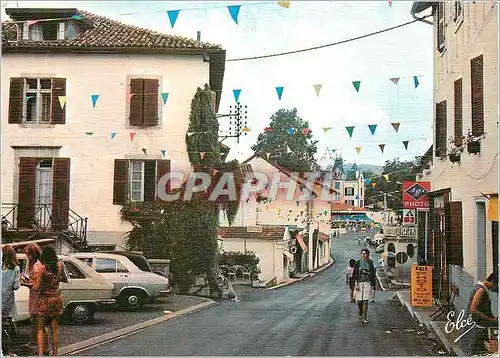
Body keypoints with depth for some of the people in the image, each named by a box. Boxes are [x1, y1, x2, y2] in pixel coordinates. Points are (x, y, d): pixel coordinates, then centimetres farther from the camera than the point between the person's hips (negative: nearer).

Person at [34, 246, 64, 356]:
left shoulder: (42, 268, -14)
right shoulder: (59, 266, -2)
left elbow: (37, 287, -12)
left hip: (45, 299, -4)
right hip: (57, 299, 4)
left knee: (41, 329, 5)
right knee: (55, 328, 11)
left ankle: (40, 353, -6)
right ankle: (55, 352, 15)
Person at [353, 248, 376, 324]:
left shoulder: (370, 263, 4)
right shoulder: (358, 263, 2)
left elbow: (373, 274, 9)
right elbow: (355, 274, -1)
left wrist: (373, 285, 8)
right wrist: (355, 284, -10)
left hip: (367, 283, 0)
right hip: (359, 283, 0)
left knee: (365, 301, -8)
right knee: (359, 301, 7)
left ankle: (364, 318, -8)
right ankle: (360, 313, 37)